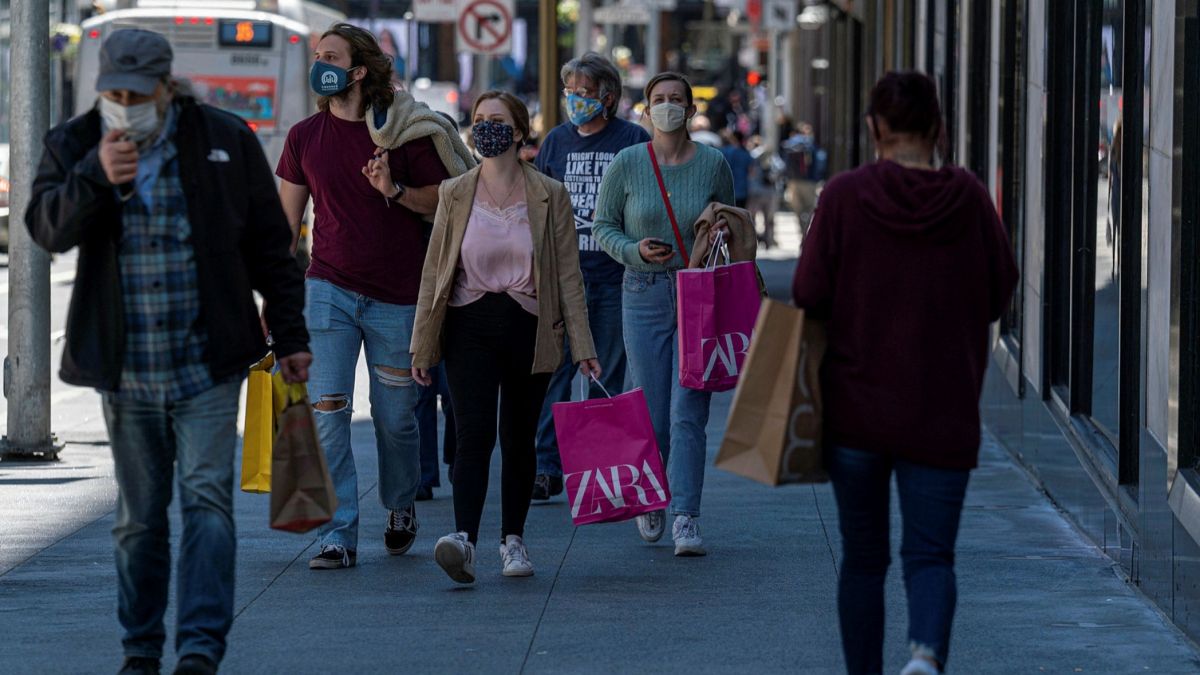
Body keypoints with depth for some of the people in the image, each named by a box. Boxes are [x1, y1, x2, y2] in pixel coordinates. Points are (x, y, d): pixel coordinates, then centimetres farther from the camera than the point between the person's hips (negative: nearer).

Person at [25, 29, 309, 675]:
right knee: (138, 516, 9)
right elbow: (46, 227, -10)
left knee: (207, 499, -11)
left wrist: (290, 336, 6)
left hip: (208, 367, -2)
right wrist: (94, 178, -25)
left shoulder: (225, 141, 1)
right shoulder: (73, 146, 4)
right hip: (123, 371, 2)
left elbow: (270, 248, 7)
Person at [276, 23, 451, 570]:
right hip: (329, 289, 2)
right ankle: (339, 536, -7)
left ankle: (401, 506, 34)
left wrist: (395, 190, -18)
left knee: (395, 417, 7)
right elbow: (286, 221, 11)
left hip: (396, 298, -2)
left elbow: (443, 201, 0)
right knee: (327, 413, -9)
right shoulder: (304, 137, 5)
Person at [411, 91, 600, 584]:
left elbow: (568, 274, 2)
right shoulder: (454, 195, 4)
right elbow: (434, 271, 7)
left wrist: (581, 347, -3)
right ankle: (465, 541, -27)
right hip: (470, 326, -1)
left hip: (528, 328, 1)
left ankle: (513, 539, 23)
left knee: (519, 438, 9)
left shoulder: (549, 196, 2)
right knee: (475, 433, -15)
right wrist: (422, 344, 4)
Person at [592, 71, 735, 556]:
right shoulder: (627, 164, 1)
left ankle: (686, 518, -8)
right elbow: (602, 226, 7)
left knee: (688, 414, -9)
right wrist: (635, 251, -11)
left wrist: (722, 234, -9)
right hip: (644, 294, 1)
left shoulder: (714, 165, 3)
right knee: (652, 415, 4)